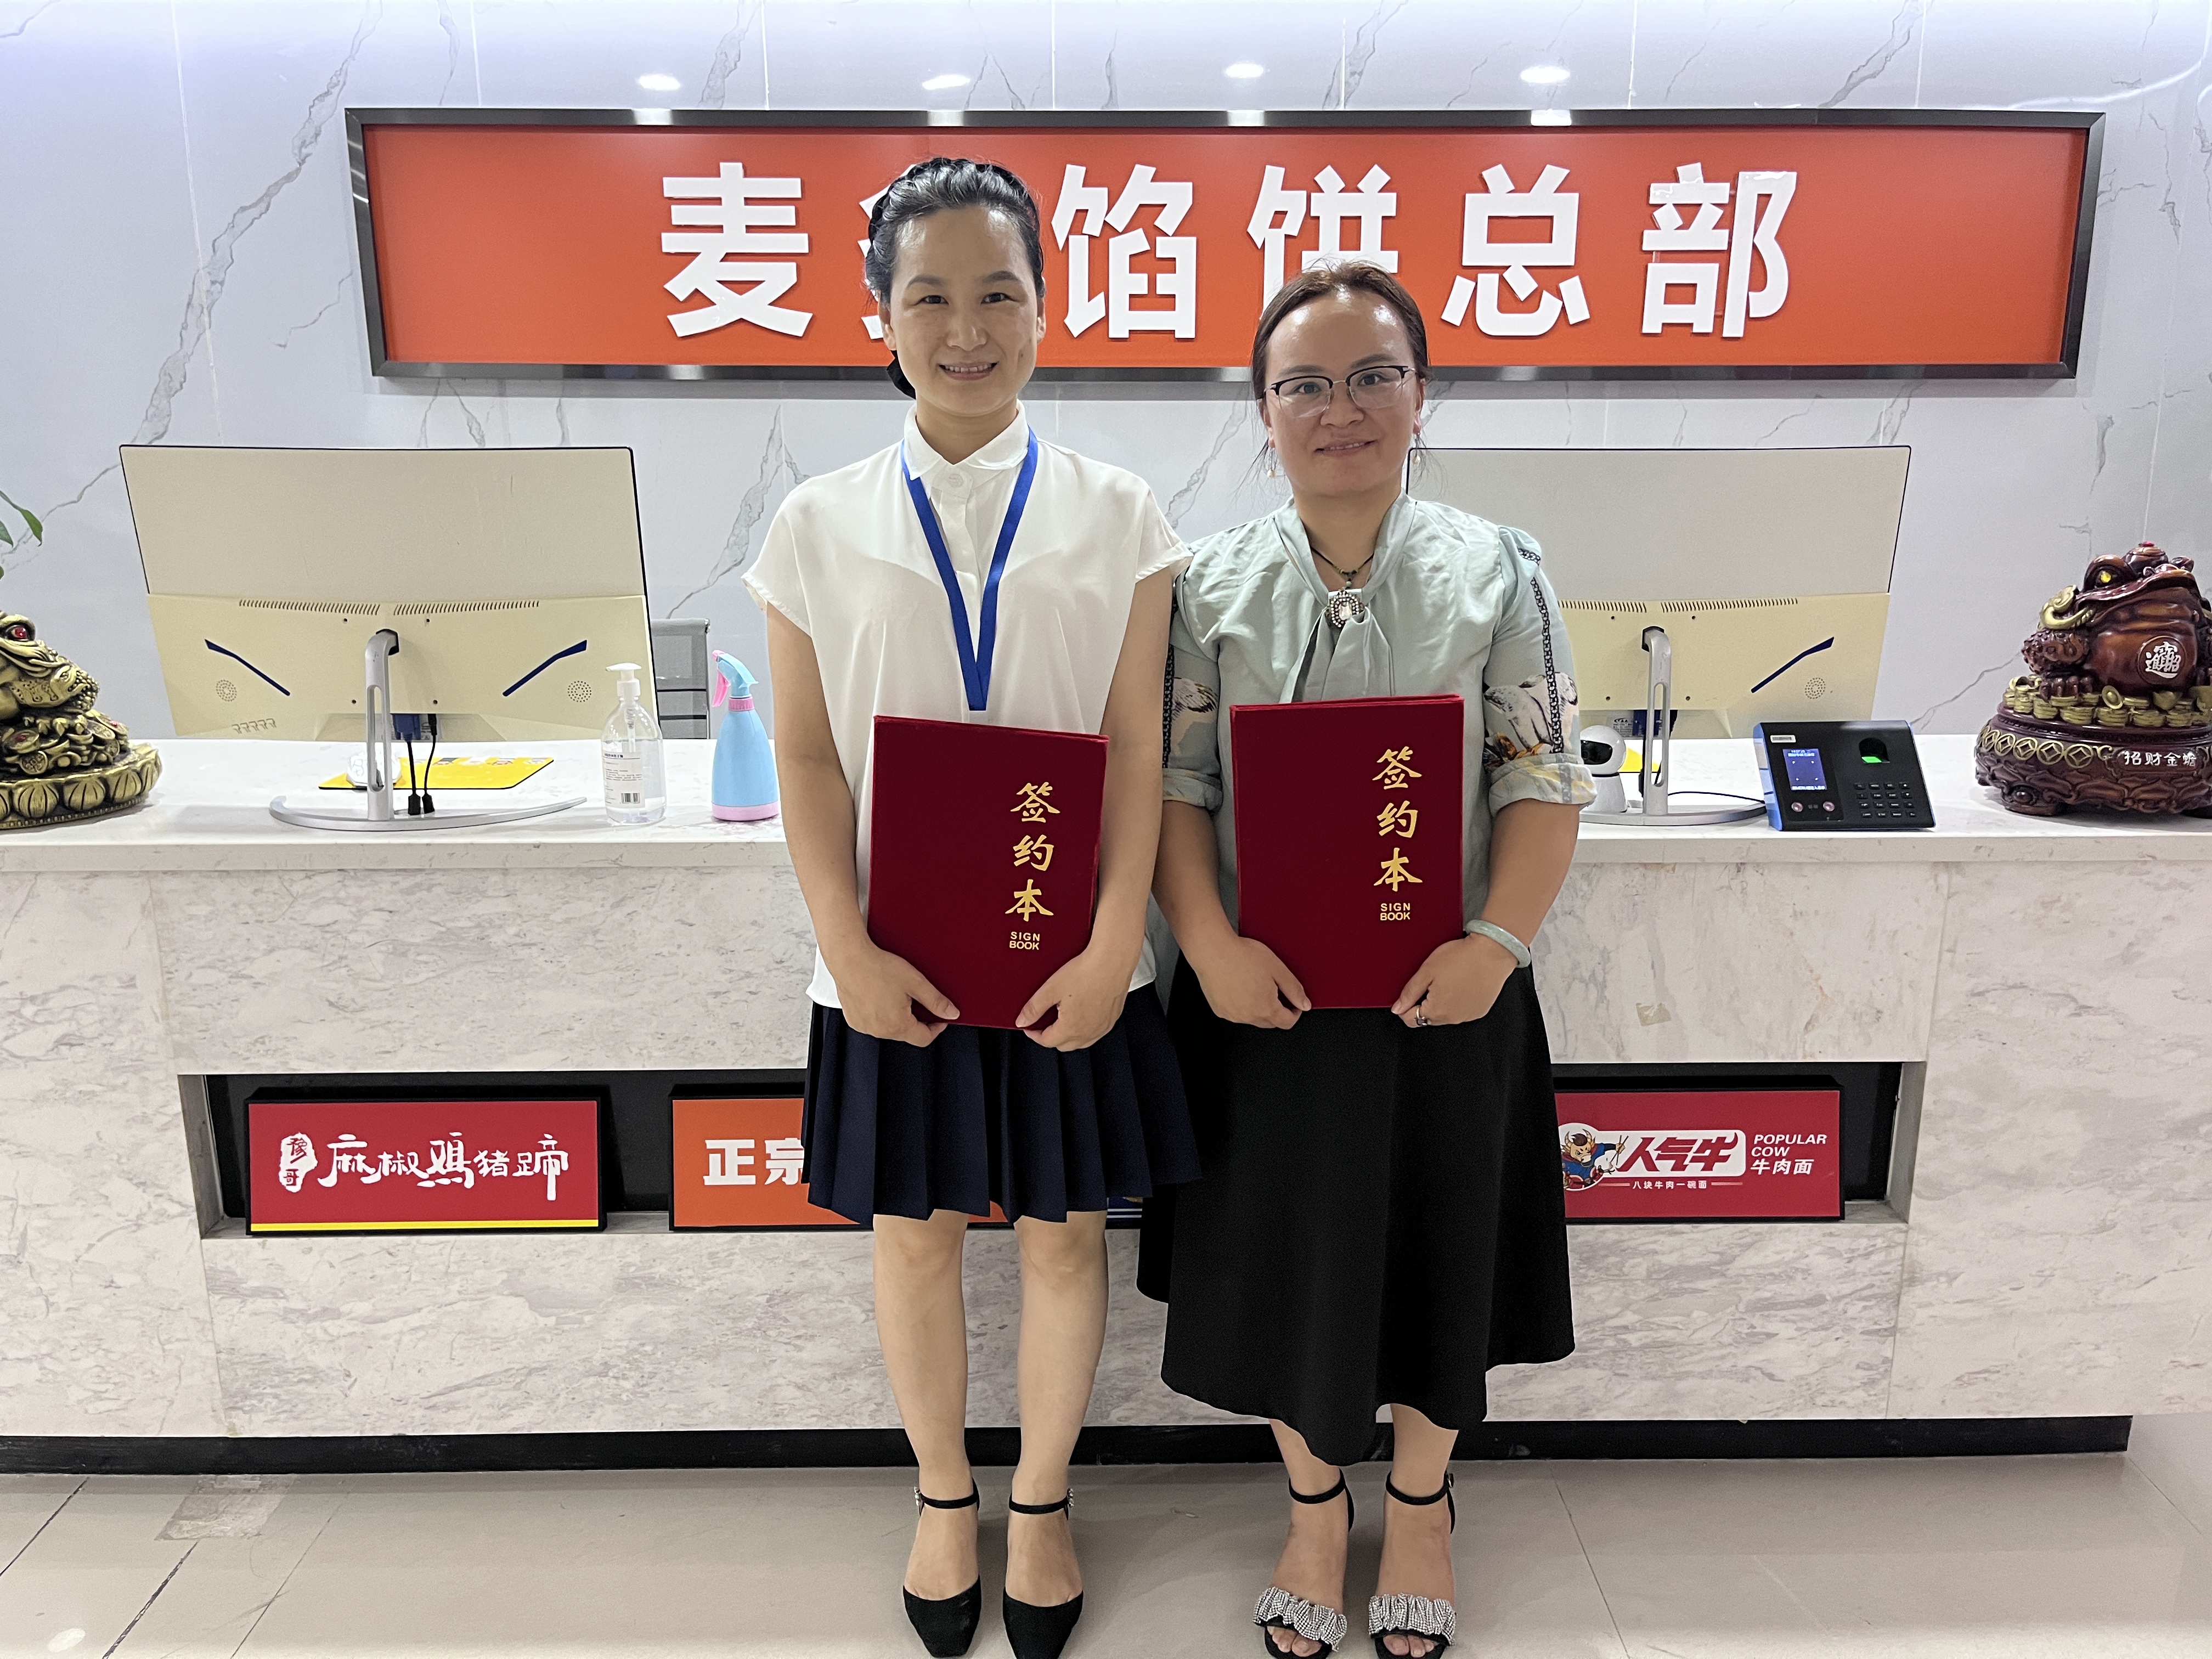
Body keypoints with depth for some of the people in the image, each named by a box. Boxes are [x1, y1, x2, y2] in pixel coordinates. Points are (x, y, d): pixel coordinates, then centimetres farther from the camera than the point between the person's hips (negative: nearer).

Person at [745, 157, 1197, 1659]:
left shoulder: (1116, 517, 0)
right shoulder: (823, 524, 0)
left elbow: (1137, 749, -4)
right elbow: (808, 757, -1)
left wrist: (1109, 952, -11)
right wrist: (851, 952, -10)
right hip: (897, 962, 1)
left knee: (1064, 1238, 12)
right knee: (915, 1235, 15)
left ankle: (1042, 1504, 38)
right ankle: (945, 1496, 40)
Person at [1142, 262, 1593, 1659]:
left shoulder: (1497, 574, -2)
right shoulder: (1212, 584, -1)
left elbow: (1545, 782, -5)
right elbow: (1172, 784, -4)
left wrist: (1495, 942, -17)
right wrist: (1213, 948, -16)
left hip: (1446, 996, 0)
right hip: (1263, 998, 1)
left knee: (1433, 1253, 15)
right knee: (1284, 1255, 15)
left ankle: (1419, 1502, 44)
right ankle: (1315, 1501, 42)